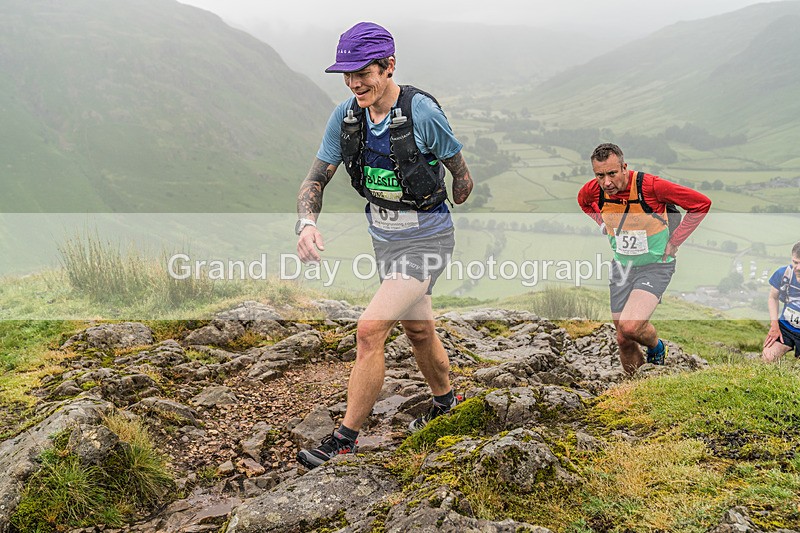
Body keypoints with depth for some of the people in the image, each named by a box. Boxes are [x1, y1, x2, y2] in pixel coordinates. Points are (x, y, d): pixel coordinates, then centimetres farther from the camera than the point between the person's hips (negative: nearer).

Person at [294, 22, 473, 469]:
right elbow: (316, 180, -5)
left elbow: (462, 178, -8)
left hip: (426, 240, -6)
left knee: (370, 331, -16)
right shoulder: (346, 116, -7)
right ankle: (446, 404, 48)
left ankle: (345, 440, -1)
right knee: (419, 329, 22)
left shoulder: (422, 112, -22)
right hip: (384, 239, 6)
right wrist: (307, 224, -25)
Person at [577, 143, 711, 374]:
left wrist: (674, 241, -11)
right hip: (621, 266, 5)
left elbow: (701, 203, -14)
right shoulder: (593, 190, -11)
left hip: (655, 266, -5)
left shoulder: (650, 186, -25)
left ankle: (656, 347, 10)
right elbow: (583, 200, 17)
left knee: (629, 327, -24)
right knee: (623, 340, 7)